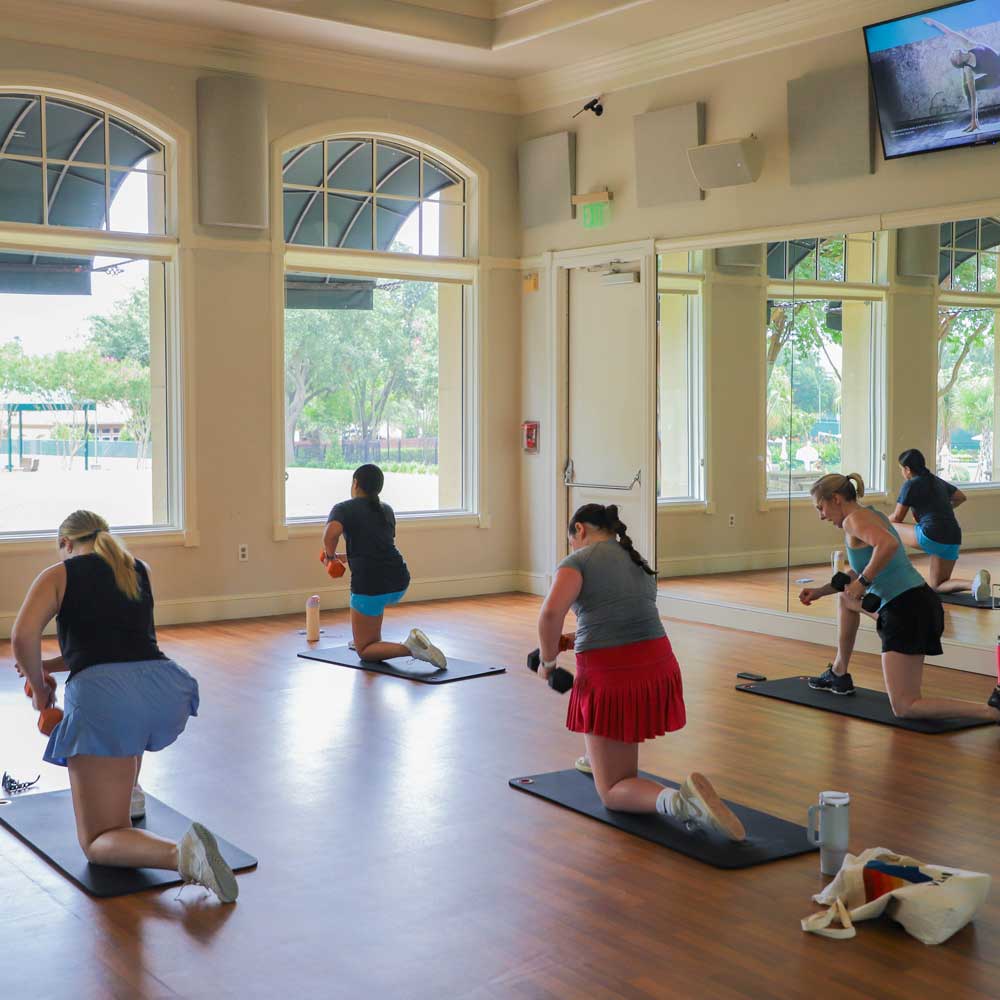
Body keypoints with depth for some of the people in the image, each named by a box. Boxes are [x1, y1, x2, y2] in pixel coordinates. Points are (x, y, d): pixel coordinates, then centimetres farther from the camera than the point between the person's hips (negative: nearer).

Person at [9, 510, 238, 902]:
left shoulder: (58, 575, 12)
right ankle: (128, 792, 40)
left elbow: (23, 636, -4)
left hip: (101, 697, -5)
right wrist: (49, 666, 34)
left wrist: (39, 686, 12)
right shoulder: (138, 570, 26)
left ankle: (180, 854, -24)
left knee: (98, 843, 5)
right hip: (165, 690, 5)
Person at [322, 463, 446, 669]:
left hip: (371, 585, -6)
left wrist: (330, 555, -1)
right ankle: (373, 638, 34)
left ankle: (409, 647, -18)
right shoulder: (386, 510, 20)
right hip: (399, 583, 6)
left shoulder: (344, 508, 2)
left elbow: (331, 533, -20)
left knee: (364, 651, 6)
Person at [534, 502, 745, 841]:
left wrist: (548, 661, -4)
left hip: (609, 676, -6)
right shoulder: (638, 562, 19)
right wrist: (582, 637, 29)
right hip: (659, 668, 7)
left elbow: (551, 613, -19)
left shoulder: (579, 560, -3)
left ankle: (678, 801, -22)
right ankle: (598, 759, 48)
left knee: (613, 793, 6)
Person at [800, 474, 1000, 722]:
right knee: (846, 597, 32)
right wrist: (820, 591, 26)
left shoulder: (854, 519, -9)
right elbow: (858, 575, 30)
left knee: (904, 708, -7)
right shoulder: (870, 514, 20)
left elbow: (889, 544, -31)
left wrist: (862, 581, -20)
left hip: (905, 611, -10)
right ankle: (839, 674, 35)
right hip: (918, 601, 10)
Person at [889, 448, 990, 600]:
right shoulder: (938, 481, 20)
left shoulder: (911, 484, -1)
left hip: (931, 536, -7)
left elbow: (897, 518, 5)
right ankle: (975, 582, -11)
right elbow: (962, 497, 35)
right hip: (953, 540, 7)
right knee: (938, 586, 16)